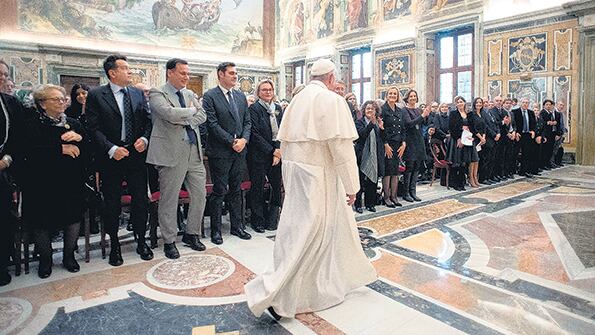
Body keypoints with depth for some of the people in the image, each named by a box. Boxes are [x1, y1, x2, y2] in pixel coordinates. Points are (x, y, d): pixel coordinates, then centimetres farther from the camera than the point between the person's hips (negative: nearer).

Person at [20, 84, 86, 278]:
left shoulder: (73, 124, 11)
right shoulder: (32, 125, 0)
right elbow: (29, 152, -16)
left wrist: (79, 138, -17)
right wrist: (61, 148, -21)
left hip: (71, 183, 3)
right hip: (42, 185, -2)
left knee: (73, 218, 1)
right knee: (42, 222, 3)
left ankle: (69, 256, 22)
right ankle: (45, 260, 25)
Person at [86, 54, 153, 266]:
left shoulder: (138, 94, 9)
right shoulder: (96, 95, -2)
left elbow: (147, 120, 11)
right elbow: (93, 128, -7)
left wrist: (145, 139, -7)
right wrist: (111, 149, -17)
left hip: (136, 155, 3)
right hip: (111, 158, -3)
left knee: (141, 201, 6)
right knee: (111, 205, 8)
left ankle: (141, 241, 24)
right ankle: (114, 245, 25)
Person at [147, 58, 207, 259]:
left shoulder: (189, 94, 17)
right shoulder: (157, 93, -2)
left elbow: (202, 116, 7)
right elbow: (170, 114, -20)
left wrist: (183, 120, -9)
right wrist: (190, 110, -4)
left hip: (194, 152, 6)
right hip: (172, 153, -6)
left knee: (200, 195, 10)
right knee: (169, 200, 3)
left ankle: (191, 234, 27)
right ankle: (169, 241, 19)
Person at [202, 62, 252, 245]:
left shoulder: (241, 96, 13)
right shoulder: (210, 96, -5)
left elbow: (247, 121, 12)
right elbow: (212, 124, -13)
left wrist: (244, 139, -5)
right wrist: (232, 142, -14)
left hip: (240, 151, 6)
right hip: (220, 152, -5)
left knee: (236, 191, 13)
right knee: (219, 192, 2)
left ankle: (237, 226, 24)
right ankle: (216, 230, 14)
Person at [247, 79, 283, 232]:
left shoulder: (278, 108, 13)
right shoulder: (254, 109, -3)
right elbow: (255, 134, -11)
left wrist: (279, 150, -7)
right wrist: (271, 151, -12)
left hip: (277, 154, 5)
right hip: (259, 155, -5)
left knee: (277, 185, 4)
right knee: (258, 187, 4)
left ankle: (272, 219, 20)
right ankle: (258, 220, 18)